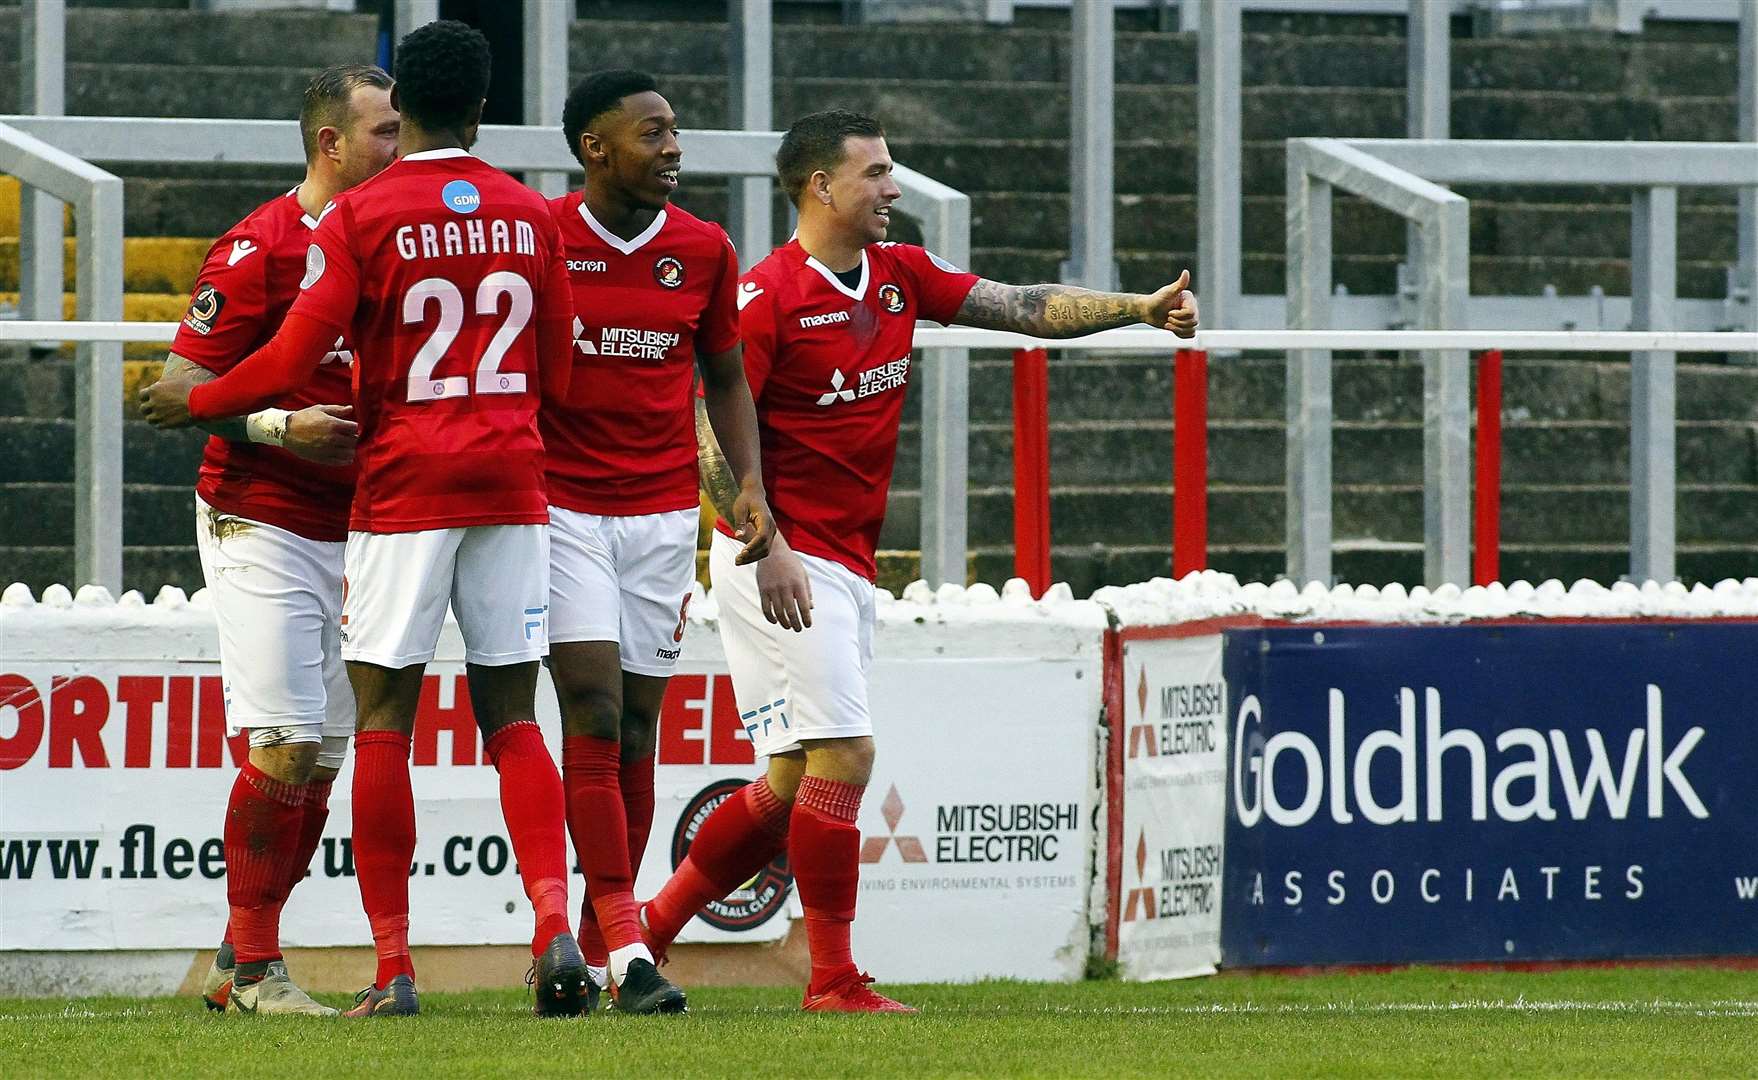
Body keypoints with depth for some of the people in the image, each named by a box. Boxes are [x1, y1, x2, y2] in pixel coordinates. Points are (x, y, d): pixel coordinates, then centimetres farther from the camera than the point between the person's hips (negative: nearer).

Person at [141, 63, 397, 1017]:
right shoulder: (259, 248, -11)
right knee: (283, 749, -13)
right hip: (262, 522, -7)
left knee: (323, 759, 7)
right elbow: (183, 381, -12)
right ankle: (255, 968, -4)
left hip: (352, 530, 7)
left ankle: (237, 966, 16)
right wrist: (280, 427, -24)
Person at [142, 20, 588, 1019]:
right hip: (512, 480, 3)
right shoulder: (530, 215, 6)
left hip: (405, 484, -3)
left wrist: (192, 404, 4)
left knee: (385, 718, 2)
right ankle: (556, 925, -12)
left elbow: (294, 356, -11)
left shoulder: (360, 217, -6)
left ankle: (393, 966, -1)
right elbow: (557, 375, 12)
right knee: (511, 715, 7)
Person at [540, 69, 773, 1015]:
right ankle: (625, 947, -17)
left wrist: (750, 484, 4)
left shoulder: (703, 251, 4)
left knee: (635, 730, 4)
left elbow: (724, 376, 17)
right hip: (561, 503, -3)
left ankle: (595, 940, 14)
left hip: (663, 512, 3)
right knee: (593, 715, -13)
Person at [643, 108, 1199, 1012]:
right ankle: (833, 980, -5)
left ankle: (645, 927, 19)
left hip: (847, 567, 8)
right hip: (784, 564, -8)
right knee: (842, 755, -12)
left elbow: (1025, 308, 10)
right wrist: (766, 548, -21)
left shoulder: (899, 276, 10)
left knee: (794, 782, 9)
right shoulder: (768, 294, -12)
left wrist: (1143, 308, -2)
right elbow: (712, 433, -14)